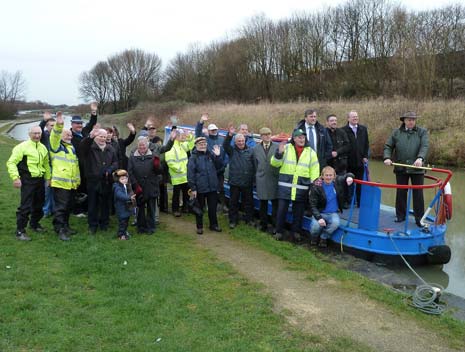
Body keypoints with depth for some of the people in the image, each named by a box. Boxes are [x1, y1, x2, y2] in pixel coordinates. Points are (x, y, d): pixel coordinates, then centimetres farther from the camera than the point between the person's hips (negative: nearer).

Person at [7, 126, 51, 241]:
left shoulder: (43, 148, 11)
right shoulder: (22, 147, -10)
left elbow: (46, 164, 22)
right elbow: (11, 162, -11)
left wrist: (48, 177, 16)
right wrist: (15, 177, -18)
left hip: (40, 180, 7)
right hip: (28, 181, -7)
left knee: (39, 204, 16)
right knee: (25, 206, -7)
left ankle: (34, 224, 35)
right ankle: (20, 231, 2)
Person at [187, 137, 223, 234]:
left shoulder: (211, 154, 6)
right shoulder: (193, 157, -8)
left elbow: (219, 166, 9)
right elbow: (190, 174, -11)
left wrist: (218, 156, -8)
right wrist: (193, 188, -14)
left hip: (212, 187, 4)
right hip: (200, 188, -4)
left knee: (213, 207, 13)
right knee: (199, 208, 10)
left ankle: (213, 225, 28)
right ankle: (199, 227, 23)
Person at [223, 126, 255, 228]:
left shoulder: (250, 151, 5)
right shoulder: (232, 151, 4)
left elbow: (254, 165, 5)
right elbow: (225, 145, -16)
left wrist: (253, 178, -2)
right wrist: (230, 134, -30)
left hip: (247, 182, 1)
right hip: (234, 182, -1)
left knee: (248, 201, 10)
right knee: (233, 202, 7)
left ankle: (248, 219, 24)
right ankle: (233, 220, 18)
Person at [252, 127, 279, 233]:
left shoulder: (277, 147, 0)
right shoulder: (256, 149, 8)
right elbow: (255, 165, 10)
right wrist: (256, 178, 8)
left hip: (274, 179, -2)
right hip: (261, 180, 2)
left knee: (275, 203, 3)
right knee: (263, 204, 10)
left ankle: (275, 225, 12)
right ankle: (263, 224, 22)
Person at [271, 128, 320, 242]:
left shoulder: (311, 152, 5)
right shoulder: (286, 148, 1)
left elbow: (314, 170, 6)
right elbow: (275, 163, 1)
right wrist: (279, 153, -17)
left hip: (302, 187, 1)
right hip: (285, 185, -1)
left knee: (298, 211, 9)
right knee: (282, 209, 2)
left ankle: (296, 232, 24)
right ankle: (279, 231, 16)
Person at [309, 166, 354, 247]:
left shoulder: (337, 182, -1)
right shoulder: (316, 187, -12)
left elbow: (348, 175, 15)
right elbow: (313, 205, -12)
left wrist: (349, 177, -12)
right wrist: (319, 218, -27)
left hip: (333, 213, 2)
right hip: (320, 213, -2)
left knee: (336, 222, -31)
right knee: (316, 225, -31)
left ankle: (323, 237, -3)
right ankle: (314, 237, 7)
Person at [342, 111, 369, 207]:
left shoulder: (363, 129, 9)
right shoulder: (344, 130, -6)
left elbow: (366, 144, 12)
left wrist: (365, 156, 4)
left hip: (360, 162, 3)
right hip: (349, 162, -3)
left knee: (360, 183, 6)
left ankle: (360, 202, 13)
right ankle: (348, 201, 14)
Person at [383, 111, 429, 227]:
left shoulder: (422, 132, 3)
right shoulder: (396, 133, 7)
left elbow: (425, 146, -11)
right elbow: (388, 146, 7)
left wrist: (420, 158, -28)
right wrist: (387, 157, -11)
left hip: (417, 168, -1)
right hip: (401, 168, 2)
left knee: (418, 194, 3)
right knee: (401, 192, 10)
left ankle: (419, 218, 12)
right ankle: (400, 215, 23)